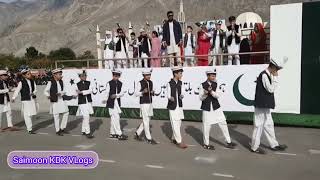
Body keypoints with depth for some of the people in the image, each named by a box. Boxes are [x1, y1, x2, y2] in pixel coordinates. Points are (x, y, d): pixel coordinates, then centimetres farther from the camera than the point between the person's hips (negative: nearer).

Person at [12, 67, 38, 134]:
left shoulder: (32, 81, 5)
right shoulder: (21, 82, -9)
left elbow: (35, 89, 3)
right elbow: (17, 90, -12)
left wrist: (34, 93, -17)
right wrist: (14, 98, -20)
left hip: (33, 99, 5)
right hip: (26, 100, -5)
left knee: (31, 114, 16)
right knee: (27, 115, -2)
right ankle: (29, 129, 5)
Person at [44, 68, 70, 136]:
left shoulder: (61, 82, 8)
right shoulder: (50, 82, -8)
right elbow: (45, 91, -4)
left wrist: (61, 93, -10)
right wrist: (48, 96, -23)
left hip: (62, 100, 6)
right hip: (55, 101, -5)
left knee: (66, 113, 7)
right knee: (56, 116, 2)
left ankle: (62, 128, 23)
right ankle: (57, 130, 17)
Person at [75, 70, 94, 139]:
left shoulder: (88, 83, 4)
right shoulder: (77, 84, -2)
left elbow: (90, 91, -12)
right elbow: (78, 94, 6)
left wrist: (81, 92, -21)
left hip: (88, 102, 4)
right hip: (82, 102, -4)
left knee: (85, 117, 14)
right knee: (86, 117, -12)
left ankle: (83, 131, 27)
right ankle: (87, 132, -7)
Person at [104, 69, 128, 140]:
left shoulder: (120, 83, 9)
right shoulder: (109, 83, -4)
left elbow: (122, 93, 3)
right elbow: (107, 93, 0)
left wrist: (116, 95, -15)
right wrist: (107, 102, 4)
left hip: (118, 103, 6)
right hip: (111, 103, -6)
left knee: (113, 119, 14)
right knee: (116, 118, -8)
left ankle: (112, 133, 25)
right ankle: (119, 134, -6)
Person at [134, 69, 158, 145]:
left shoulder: (151, 82, 9)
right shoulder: (140, 83, -11)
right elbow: (136, 94, -9)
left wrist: (152, 93, -6)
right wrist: (143, 92, -27)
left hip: (150, 103, 8)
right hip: (144, 104, -7)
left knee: (147, 121, 13)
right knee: (146, 121, -3)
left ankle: (137, 134, 28)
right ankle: (149, 138, 5)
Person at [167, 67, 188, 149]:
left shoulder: (180, 83, 5)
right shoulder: (169, 84, -11)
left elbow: (182, 93, 4)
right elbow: (168, 96, -9)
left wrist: (181, 96, -18)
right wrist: (170, 98, -31)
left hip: (179, 106, 6)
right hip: (172, 106, -6)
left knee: (178, 123, 15)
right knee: (175, 124, -4)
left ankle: (174, 138, 31)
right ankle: (179, 141, 4)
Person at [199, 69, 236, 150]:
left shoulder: (215, 84, 3)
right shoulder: (202, 85, -7)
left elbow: (218, 95, -8)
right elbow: (201, 98, -7)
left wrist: (211, 92, -25)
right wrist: (205, 93, -26)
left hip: (216, 107, 4)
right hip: (207, 108, -3)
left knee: (223, 123, 4)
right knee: (206, 126, 4)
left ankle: (228, 142, 16)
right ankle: (206, 144, 22)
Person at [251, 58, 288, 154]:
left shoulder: (268, 75, 11)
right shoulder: (264, 75, -18)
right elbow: (271, 89, -21)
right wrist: (275, 77, -14)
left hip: (265, 105, 10)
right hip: (261, 105, -10)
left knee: (268, 125, 17)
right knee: (259, 125, -1)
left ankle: (274, 144, 29)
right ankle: (255, 147, 10)